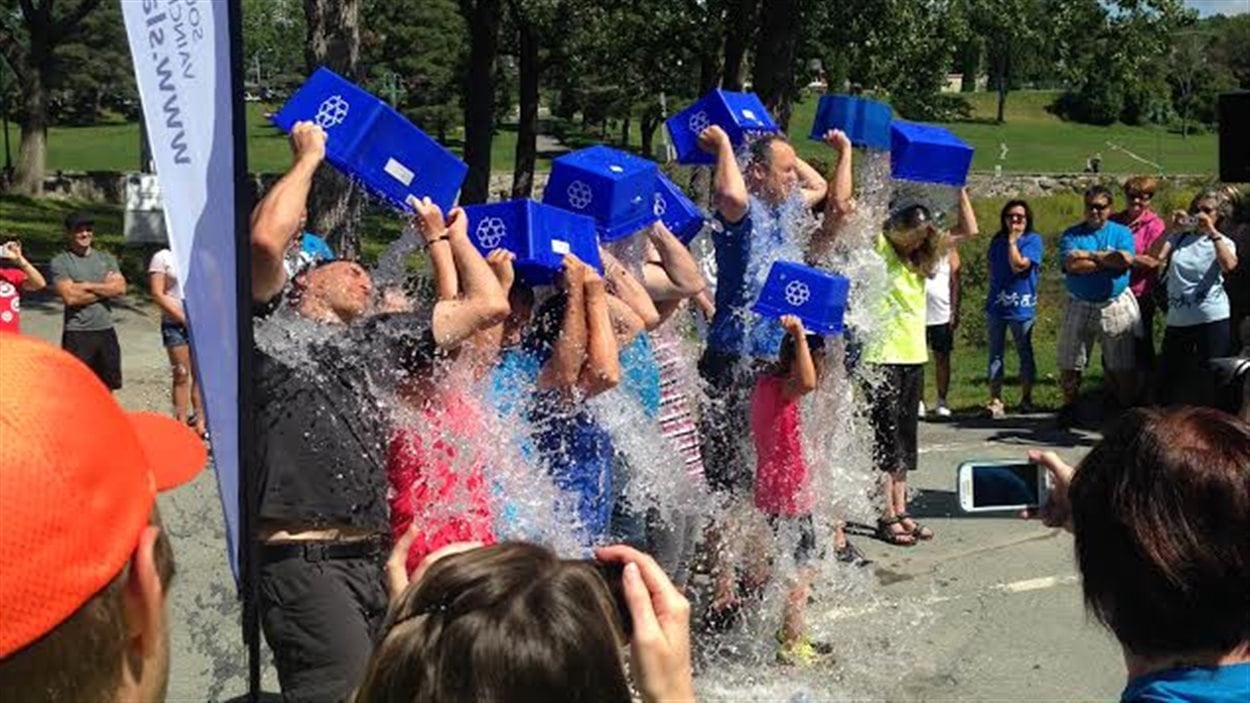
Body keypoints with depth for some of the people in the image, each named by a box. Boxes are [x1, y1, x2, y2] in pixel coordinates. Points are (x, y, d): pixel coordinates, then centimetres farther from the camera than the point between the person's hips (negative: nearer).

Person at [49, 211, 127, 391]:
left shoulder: (106, 259, 11)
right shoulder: (60, 262, -3)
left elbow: (120, 288, -3)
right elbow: (70, 296, -15)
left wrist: (87, 286, -10)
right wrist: (105, 288, -7)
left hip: (106, 331, 5)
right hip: (77, 333, -5)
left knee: (107, 386, 11)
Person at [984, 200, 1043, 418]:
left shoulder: (1033, 240, -6)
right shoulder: (997, 241, 9)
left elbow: (1019, 265, -19)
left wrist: (1012, 239, -12)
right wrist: (990, 297, 12)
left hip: (1021, 307, -4)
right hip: (996, 305, 4)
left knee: (1025, 352, 7)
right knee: (995, 353, 5)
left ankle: (1026, 398, 18)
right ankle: (995, 401, 8)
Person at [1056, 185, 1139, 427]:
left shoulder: (1121, 232, 5)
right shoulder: (1071, 234, 3)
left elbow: (1126, 259, -13)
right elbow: (1072, 265, -15)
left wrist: (1090, 255, -12)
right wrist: (1109, 260, -10)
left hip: (1116, 306, 0)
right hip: (1079, 305, 0)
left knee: (1123, 366, 2)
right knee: (1069, 364, 3)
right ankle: (1069, 407, 19)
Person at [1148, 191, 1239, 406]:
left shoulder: (1223, 243, 3)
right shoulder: (1179, 238, 7)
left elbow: (1229, 265, -19)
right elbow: (1155, 256, -8)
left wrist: (1212, 232, -19)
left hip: (1212, 319, -3)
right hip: (1178, 319, 3)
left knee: (1211, 381, 4)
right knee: (1167, 381, 10)